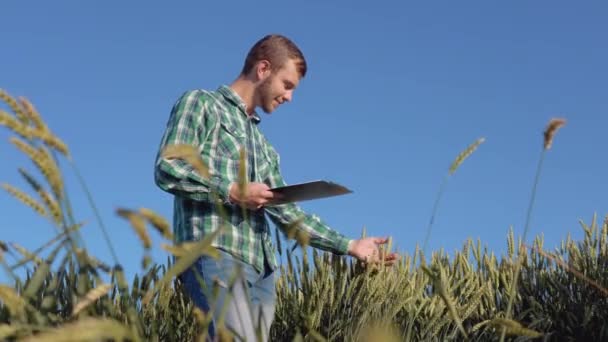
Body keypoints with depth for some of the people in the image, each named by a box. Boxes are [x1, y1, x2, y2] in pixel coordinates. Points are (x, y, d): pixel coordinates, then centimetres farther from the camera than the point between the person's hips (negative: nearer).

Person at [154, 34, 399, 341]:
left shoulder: (264, 148, 28)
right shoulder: (201, 104, 7)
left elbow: (287, 214, 24)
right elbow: (166, 169, -6)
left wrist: (349, 246, 18)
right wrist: (232, 191, -11)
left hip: (260, 267, 8)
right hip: (214, 252, -8)